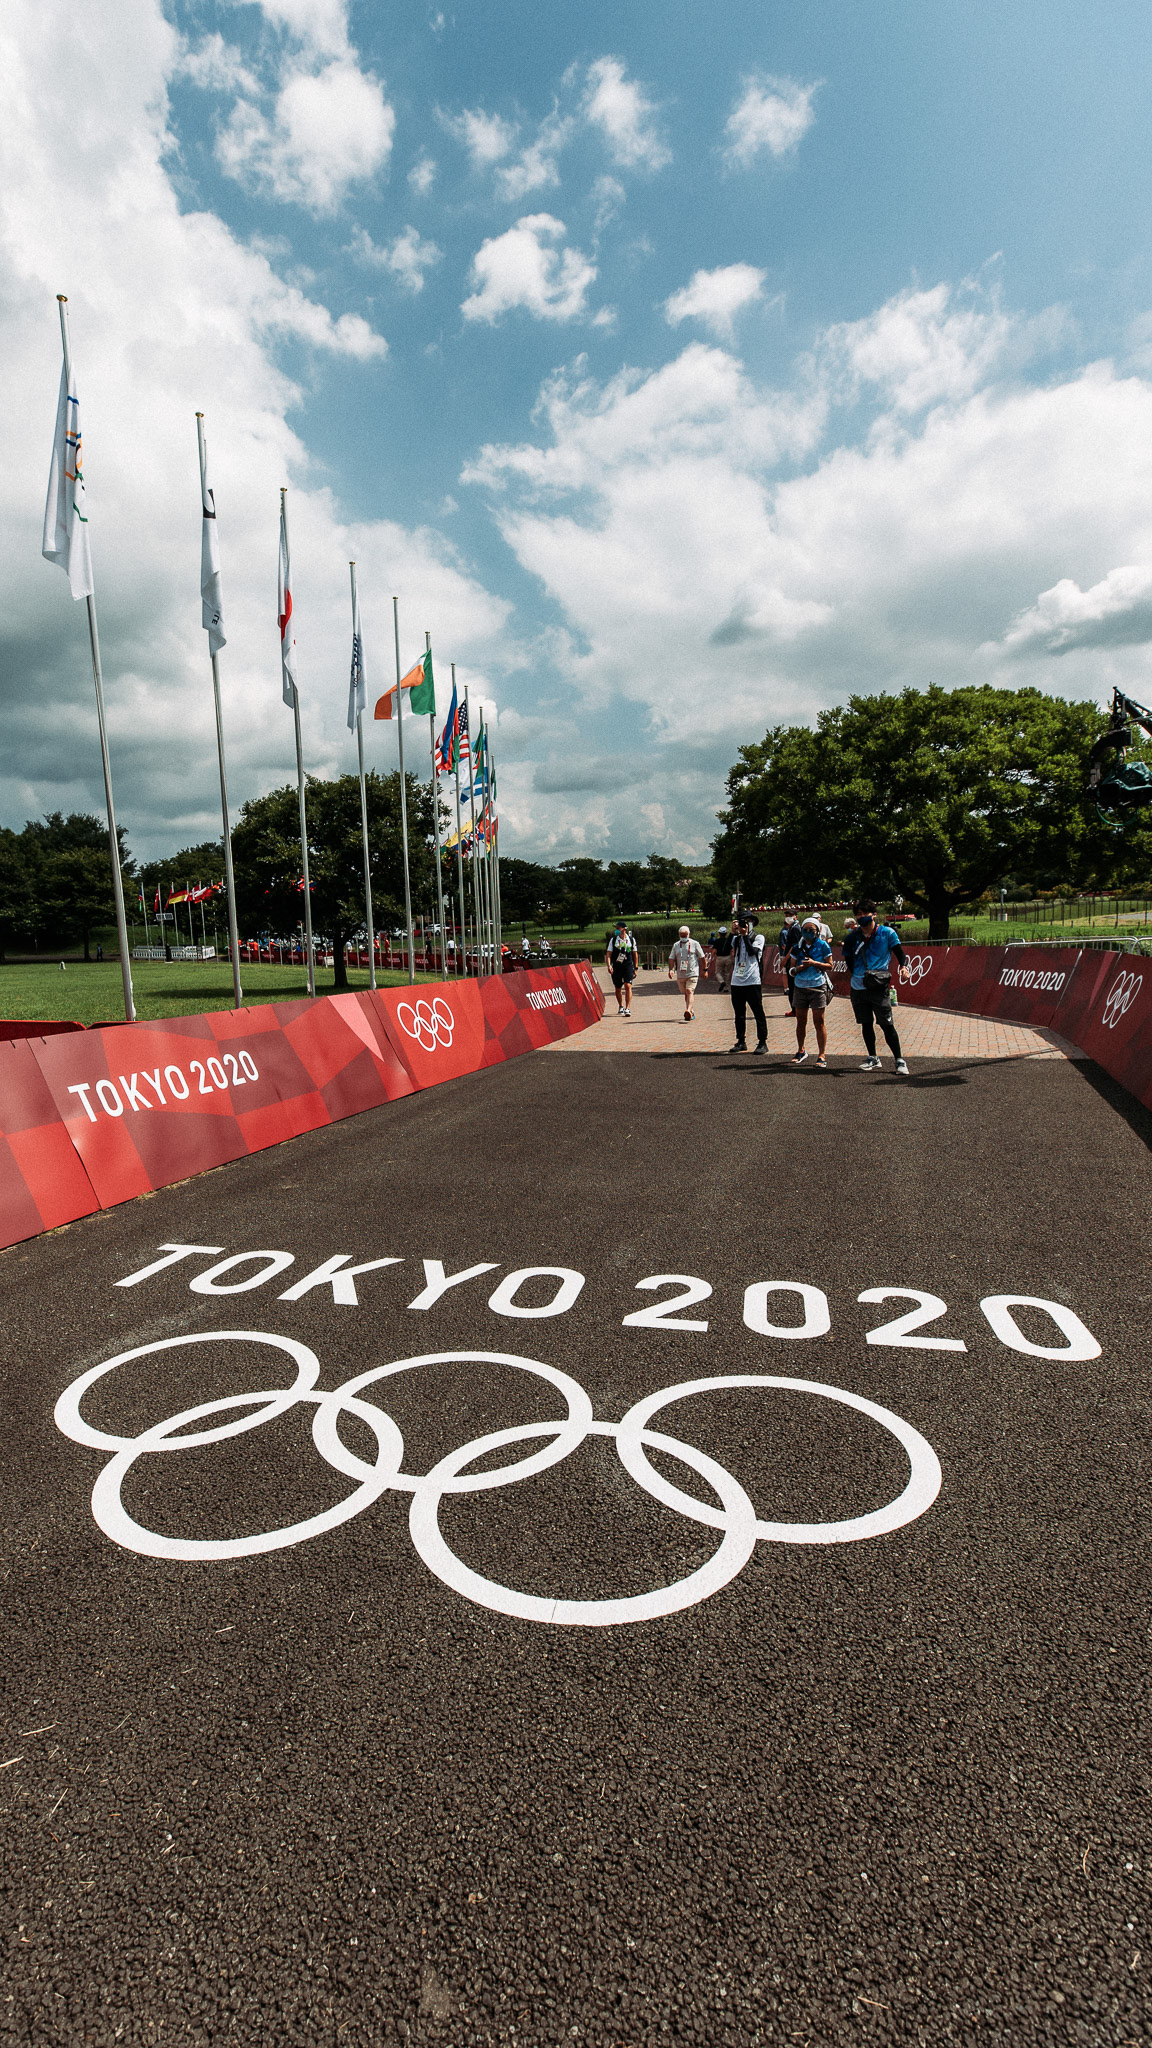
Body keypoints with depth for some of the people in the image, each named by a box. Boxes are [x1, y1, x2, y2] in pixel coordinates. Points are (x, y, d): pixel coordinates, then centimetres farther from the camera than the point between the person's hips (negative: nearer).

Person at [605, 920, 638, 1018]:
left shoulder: (631, 940, 2)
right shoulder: (613, 940, 1)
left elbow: (635, 955, 11)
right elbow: (608, 954, 0)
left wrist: (635, 968, 10)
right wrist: (609, 965, -16)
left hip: (628, 966, -1)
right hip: (616, 967, 1)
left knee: (628, 986, -16)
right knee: (618, 988, 10)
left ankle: (627, 1009, -16)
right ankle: (620, 1007, 31)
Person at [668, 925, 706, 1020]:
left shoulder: (695, 944, 2)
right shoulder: (676, 945, 11)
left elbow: (702, 958, 7)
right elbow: (671, 958, 8)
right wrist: (671, 969, -8)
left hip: (692, 973, -4)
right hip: (680, 974, 5)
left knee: (689, 991, -20)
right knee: (685, 994, 12)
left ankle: (688, 1011, -33)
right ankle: (691, 1012, 25)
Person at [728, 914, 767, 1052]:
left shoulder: (758, 937, 1)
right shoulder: (736, 938, 16)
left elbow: (752, 951, -14)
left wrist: (745, 935, -9)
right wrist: (733, 933, 2)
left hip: (752, 981, -5)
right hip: (736, 981, 6)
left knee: (758, 1012, -3)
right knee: (739, 1013, 11)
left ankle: (762, 1042, 2)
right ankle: (741, 1042, 19)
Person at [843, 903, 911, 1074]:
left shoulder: (887, 933, 0)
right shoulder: (853, 936, 8)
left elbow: (900, 952, 1)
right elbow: (849, 961, 10)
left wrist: (904, 967, -15)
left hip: (879, 987, -4)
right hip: (858, 987, 4)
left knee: (887, 1025, -6)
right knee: (866, 1024, 12)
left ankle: (900, 1060, 5)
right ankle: (872, 1059, 24)